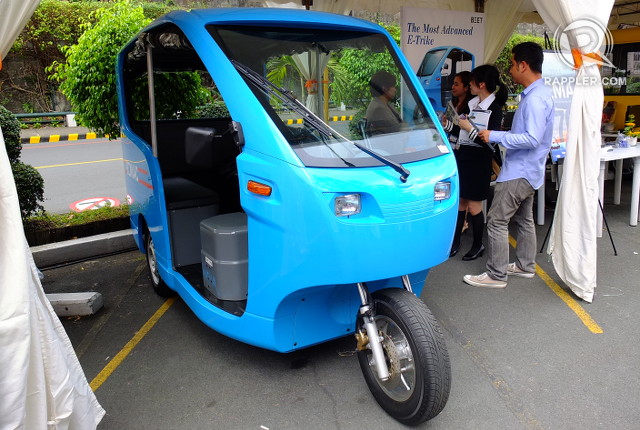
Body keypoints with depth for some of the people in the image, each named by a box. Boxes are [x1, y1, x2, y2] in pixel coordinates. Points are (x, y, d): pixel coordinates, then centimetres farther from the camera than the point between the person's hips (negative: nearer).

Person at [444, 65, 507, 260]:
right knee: (460, 202, 11)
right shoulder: (471, 103, 6)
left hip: (478, 159, -6)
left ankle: (478, 245, 20)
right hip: (462, 156, 6)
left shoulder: (494, 109, -13)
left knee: (474, 206, 3)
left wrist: (469, 128, -18)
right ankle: (455, 242, 21)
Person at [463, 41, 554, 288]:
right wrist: (498, 136, 13)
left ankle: (496, 275, 2)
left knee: (497, 221, -6)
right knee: (523, 219, 19)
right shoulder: (537, 93, 11)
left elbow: (532, 139, -28)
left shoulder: (535, 98, -22)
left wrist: (495, 136, -23)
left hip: (520, 172, -11)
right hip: (526, 170, 11)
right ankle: (525, 266, 32)